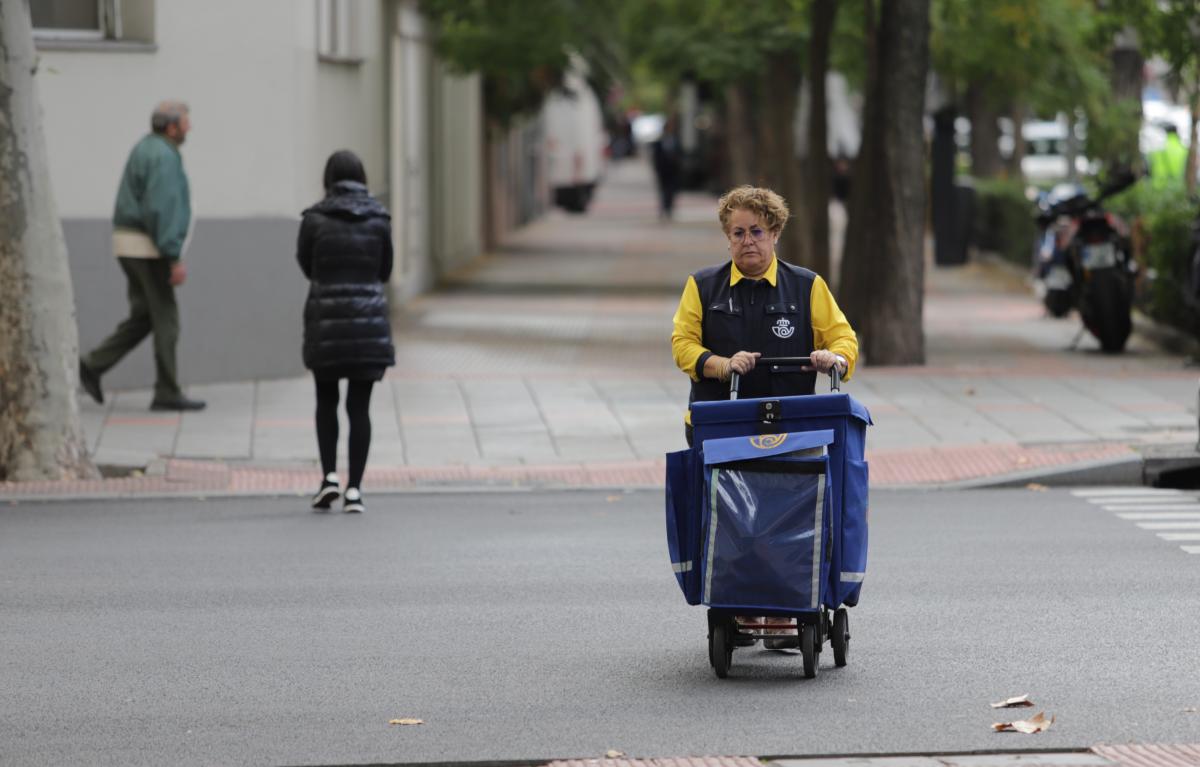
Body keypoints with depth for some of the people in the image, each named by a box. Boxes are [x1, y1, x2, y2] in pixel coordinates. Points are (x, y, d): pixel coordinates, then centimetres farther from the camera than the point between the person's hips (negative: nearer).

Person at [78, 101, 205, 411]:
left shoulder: (145, 149, 16)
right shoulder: (163, 156, -15)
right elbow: (162, 209, -23)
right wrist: (175, 258, -23)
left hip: (128, 243, 10)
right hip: (149, 247, -10)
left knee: (142, 316, 13)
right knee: (165, 318, -4)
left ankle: (93, 365, 7)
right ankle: (167, 393, -1)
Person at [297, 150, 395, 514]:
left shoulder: (314, 219, -5)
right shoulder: (379, 219, -1)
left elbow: (307, 266, 8)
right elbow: (384, 271, 8)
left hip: (325, 319, -1)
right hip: (369, 319, 1)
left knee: (326, 400, 17)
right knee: (360, 405, 5)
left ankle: (329, 476, 6)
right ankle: (354, 488, 0)